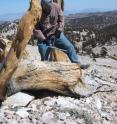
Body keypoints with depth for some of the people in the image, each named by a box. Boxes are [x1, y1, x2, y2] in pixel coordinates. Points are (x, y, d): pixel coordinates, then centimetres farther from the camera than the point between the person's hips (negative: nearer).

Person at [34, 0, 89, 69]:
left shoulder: (57, 7, -9)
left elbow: (61, 20, 3)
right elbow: (36, 29, -13)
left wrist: (59, 30, -10)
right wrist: (43, 39, -17)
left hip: (56, 35, 3)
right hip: (44, 38, -2)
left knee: (70, 47, -5)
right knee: (45, 59, 0)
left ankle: (77, 64, 6)